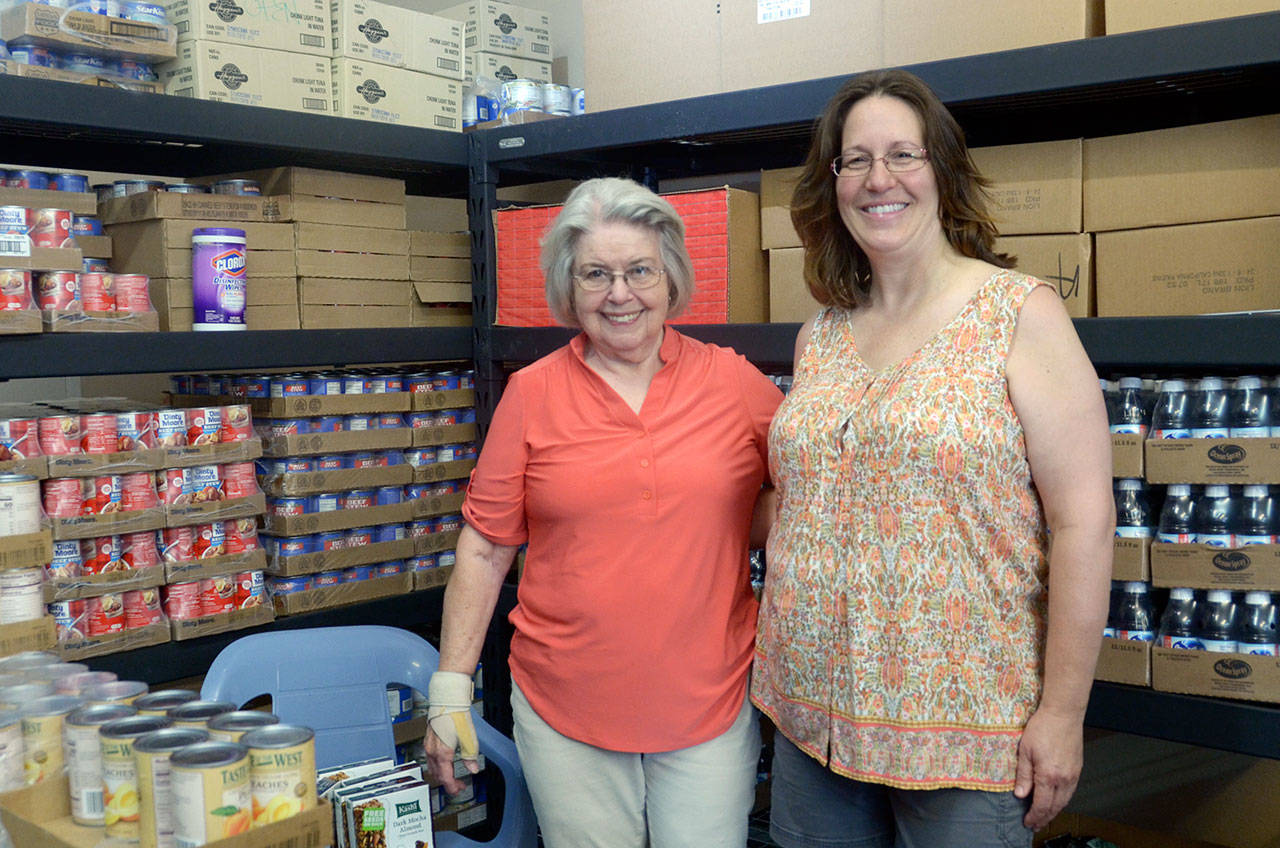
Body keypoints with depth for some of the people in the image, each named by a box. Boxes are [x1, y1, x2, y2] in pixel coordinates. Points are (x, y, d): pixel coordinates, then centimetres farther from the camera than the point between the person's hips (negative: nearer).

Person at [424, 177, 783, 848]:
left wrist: (741, 530, -5)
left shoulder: (733, 381, 0)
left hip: (711, 703, 1)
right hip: (564, 711, 0)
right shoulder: (531, 394, -1)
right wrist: (451, 687, 0)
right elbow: (485, 547, 2)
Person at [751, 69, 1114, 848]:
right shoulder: (820, 337, 7)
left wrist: (1063, 711, -13)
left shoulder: (1019, 315, -8)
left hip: (961, 723, -4)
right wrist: (781, 662, 10)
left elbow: (1083, 522, -11)